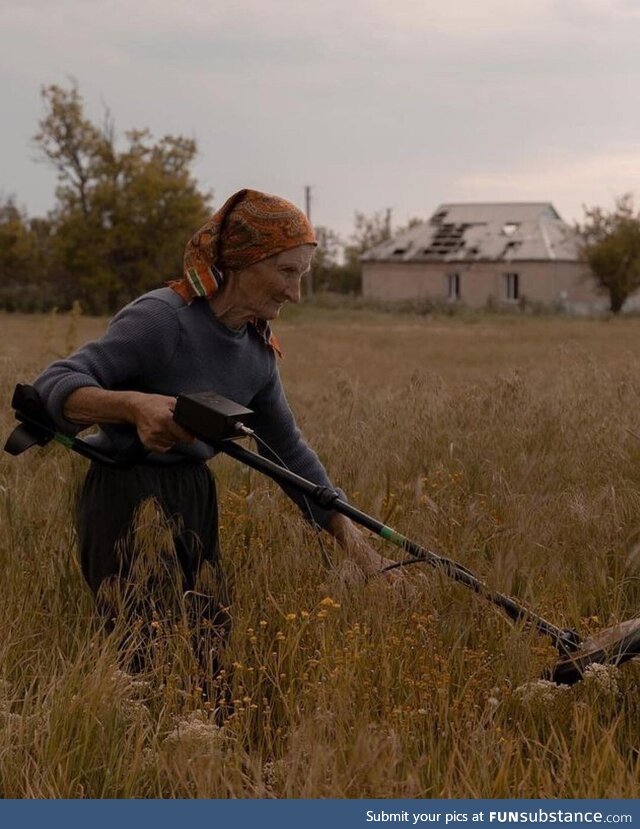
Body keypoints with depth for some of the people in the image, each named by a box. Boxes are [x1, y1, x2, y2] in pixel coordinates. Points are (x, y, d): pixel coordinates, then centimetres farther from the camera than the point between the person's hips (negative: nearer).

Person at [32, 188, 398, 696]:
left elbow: (290, 453, 17)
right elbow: (52, 388, -22)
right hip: (128, 506, -8)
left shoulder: (257, 350, 7)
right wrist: (133, 404, -41)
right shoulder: (162, 319, -17)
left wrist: (356, 544, 14)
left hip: (195, 503, 8)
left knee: (209, 664, 7)